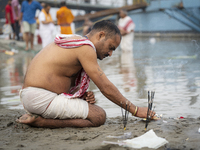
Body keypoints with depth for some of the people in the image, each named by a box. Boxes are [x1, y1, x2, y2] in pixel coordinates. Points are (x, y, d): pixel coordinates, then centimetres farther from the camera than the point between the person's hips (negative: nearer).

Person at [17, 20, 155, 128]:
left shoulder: (75, 43, 19)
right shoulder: (85, 47, -13)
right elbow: (106, 87, -14)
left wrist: (84, 96, 2)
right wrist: (135, 110, -7)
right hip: (41, 98, -11)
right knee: (99, 116, -12)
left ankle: (37, 117, 6)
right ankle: (39, 121, -14)